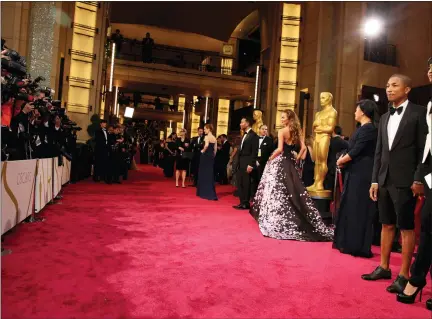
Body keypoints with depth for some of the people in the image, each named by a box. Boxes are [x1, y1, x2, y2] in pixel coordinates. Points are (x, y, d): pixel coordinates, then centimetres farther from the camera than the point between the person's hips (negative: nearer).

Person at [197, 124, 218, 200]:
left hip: (205, 156, -7)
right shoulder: (214, 138, 10)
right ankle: (211, 194, 10)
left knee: (204, 174, 5)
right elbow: (215, 149, 12)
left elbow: (206, 145, -31)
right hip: (211, 157, 7)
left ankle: (204, 193, 12)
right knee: (210, 174, 10)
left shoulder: (207, 137, -12)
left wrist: (203, 151, -15)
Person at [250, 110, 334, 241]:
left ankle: (277, 221, 3)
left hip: (280, 162, -7)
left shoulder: (282, 131, -10)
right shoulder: (296, 132, 9)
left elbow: (279, 149, -18)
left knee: (278, 190, -1)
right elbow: (303, 148, 7)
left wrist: (270, 158, -5)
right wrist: (297, 159, 14)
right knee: (293, 190, 11)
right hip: (291, 162, 7)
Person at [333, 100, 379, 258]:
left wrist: (341, 161, -5)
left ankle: (357, 246, 8)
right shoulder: (364, 128, 16)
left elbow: (355, 151, -19)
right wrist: (343, 159, 0)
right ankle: (349, 242, 23)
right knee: (350, 207, 13)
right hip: (356, 172, 10)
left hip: (361, 174, -10)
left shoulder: (368, 128, -15)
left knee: (357, 208, -2)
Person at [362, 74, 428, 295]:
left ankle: (404, 275, 12)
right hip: (385, 181, 6)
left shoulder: (419, 113, -3)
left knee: (406, 228, 2)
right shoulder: (384, 118, 15)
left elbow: (424, 149, -8)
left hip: (405, 181, -6)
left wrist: (418, 179, -14)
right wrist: (374, 180, 9)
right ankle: (383, 267, 25)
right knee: (386, 225, 14)